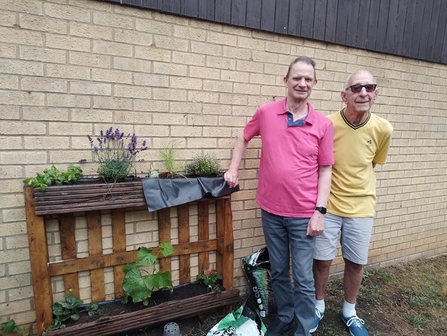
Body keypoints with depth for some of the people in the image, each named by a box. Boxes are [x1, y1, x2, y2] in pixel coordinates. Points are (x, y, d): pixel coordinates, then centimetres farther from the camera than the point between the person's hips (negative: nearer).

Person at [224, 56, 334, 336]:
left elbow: (325, 171, -2)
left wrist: (320, 211, -7)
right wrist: (233, 169, 8)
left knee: (303, 278, 7)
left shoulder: (324, 125, -4)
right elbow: (244, 138, 16)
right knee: (279, 272, 19)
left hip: (304, 214, -2)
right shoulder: (265, 113, -2)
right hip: (271, 211, 2)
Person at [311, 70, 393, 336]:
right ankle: (319, 306, 36)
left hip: (362, 206, 3)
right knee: (322, 260, 10)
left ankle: (349, 311, 39)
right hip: (328, 204, -2)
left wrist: (356, 185, 10)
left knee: (356, 262, 15)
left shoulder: (383, 129, -8)